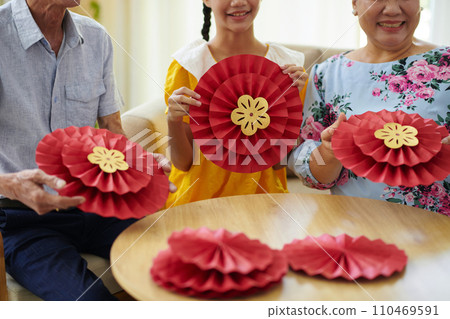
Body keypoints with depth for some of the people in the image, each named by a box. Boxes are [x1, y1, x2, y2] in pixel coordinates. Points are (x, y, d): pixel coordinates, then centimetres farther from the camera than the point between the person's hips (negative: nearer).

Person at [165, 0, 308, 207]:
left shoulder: (286, 64, 2)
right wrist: (174, 122, -20)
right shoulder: (187, 65, -3)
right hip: (199, 199, -2)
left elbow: (281, 159, 1)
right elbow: (183, 163, -2)